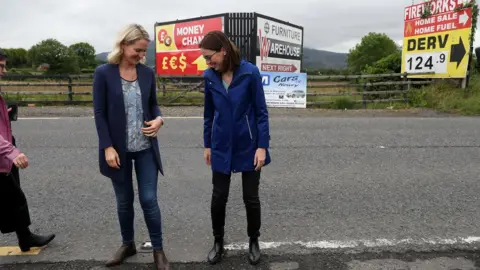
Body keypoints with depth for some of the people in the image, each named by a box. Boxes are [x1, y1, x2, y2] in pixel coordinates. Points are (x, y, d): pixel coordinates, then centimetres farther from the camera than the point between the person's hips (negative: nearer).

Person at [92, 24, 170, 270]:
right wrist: (107, 147, -12)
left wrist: (159, 119, -11)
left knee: (149, 199, 2)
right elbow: (99, 113, -6)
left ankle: (158, 250, 18)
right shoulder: (103, 73, -6)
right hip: (118, 149, -1)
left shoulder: (148, 73, 1)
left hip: (146, 148, 1)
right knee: (124, 201, 13)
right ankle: (127, 244, 34)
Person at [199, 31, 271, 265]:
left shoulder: (250, 72, -14)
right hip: (221, 146, 3)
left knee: (251, 198, 9)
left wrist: (262, 146, -13)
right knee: (218, 197, 8)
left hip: (248, 145, -2)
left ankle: (253, 242, 32)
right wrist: (207, 144, 9)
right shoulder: (209, 77, -3)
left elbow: (261, 111, -10)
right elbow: (208, 113, 6)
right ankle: (218, 242, 30)